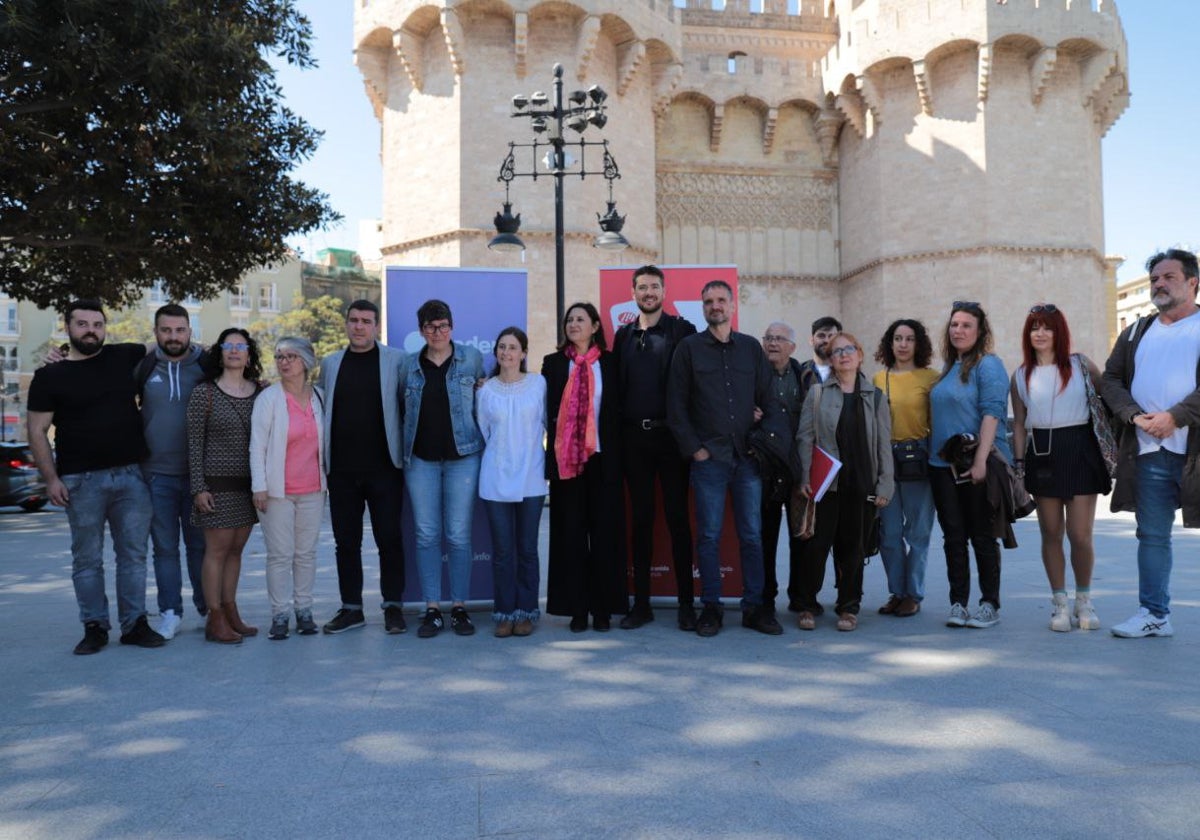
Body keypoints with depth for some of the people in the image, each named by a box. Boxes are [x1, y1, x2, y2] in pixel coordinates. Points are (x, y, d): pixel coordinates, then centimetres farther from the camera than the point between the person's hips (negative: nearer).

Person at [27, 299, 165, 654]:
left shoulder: (125, 357, 7)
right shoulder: (50, 377, 4)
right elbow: (37, 431, 2)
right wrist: (51, 478, -6)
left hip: (131, 476, 2)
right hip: (81, 481, -1)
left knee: (133, 554, 5)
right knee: (87, 558, 5)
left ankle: (135, 624, 14)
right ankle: (94, 627, 15)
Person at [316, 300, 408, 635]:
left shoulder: (396, 360, 2)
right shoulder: (330, 363, 12)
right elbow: (320, 408, 14)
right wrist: (322, 462, 6)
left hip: (383, 468, -3)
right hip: (341, 470, 3)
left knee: (390, 539, 2)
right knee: (346, 542, 9)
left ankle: (393, 606, 13)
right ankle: (351, 608, 19)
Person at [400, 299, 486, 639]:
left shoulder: (471, 358, 4)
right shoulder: (410, 366, 9)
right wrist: (404, 450, 12)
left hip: (462, 457, -2)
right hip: (421, 459, 2)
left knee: (459, 535, 0)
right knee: (426, 536, 2)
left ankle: (459, 607, 10)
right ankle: (432, 609, 10)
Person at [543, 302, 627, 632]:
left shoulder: (609, 363, 6)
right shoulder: (553, 363, 8)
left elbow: (618, 410, 5)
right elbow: (547, 410, 5)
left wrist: (616, 456, -2)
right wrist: (551, 456, -3)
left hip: (602, 457, 0)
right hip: (566, 458, 0)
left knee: (604, 530, 2)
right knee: (570, 531, 3)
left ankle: (603, 608, 11)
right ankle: (576, 608, 10)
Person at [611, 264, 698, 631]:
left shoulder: (681, 330, 1)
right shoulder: (623, 335, 12)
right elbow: (616, 386, 10)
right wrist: (617, 433, 2)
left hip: (670, 435, -3)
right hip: (633, 437, 3)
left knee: (677, 517, 2)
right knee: (641, 519, 8)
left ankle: (686, 603, 10)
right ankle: (641, 603, 15)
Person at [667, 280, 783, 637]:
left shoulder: (751, 347, 12)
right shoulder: (690, 347, 5)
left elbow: (767, 399, 14)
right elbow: (676, 405, 1)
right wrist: (694, 448, -5)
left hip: (748, 456, 2)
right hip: (709, 458, -2)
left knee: (752, 535, 5)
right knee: (709, 535, 2)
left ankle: (754, 607, 14)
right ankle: (710, 607, 11)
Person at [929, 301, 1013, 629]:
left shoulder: (988, 364, -6)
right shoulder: (948, 368, 16)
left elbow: (991, 413, -15)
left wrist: (981, 460, -22)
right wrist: (933, 453, 13)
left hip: (976, 466, -7)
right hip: (943, 465, 7)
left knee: (982, 536, 2)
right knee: (953, 536, 7)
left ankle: (990, 605, 12)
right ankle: (957, 603, 13)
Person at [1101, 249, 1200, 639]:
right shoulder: (1135, 332, 18)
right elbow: (1112, 379, 12)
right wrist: (1135, 416, -4)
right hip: (1148, 452, 4)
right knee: (1152, 535, 10)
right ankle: (1154, 614, 18)